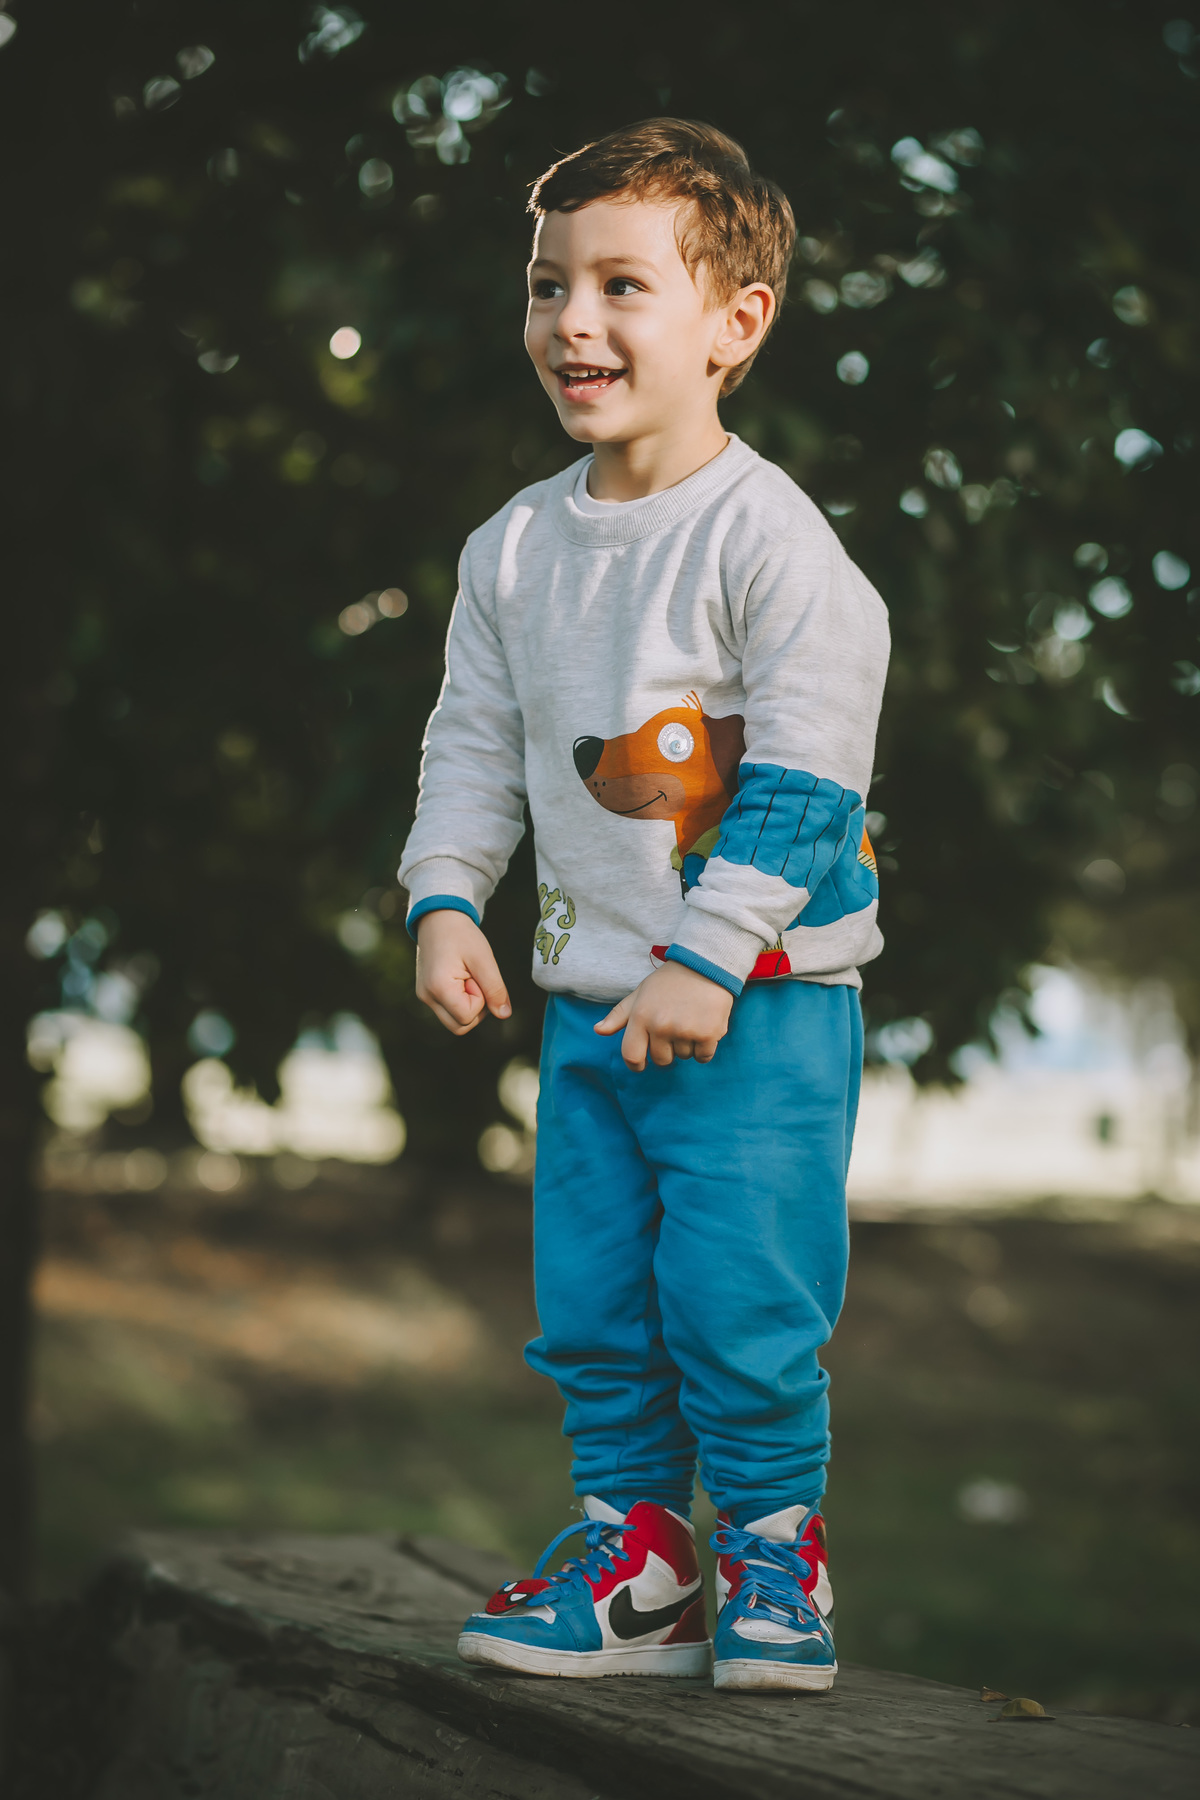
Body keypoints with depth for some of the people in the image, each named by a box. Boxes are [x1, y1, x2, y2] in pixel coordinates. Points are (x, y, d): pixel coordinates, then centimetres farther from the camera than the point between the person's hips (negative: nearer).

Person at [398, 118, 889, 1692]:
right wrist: (446, 901, 1)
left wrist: (710, 957, -18)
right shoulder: (514, 548, 7)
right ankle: (636, 1551, 22)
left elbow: (802, 775, -15)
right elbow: (475, 740, 15)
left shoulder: (768, 538, -13)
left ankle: (774, 1557, 13)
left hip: (761, 998, -6)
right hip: (590, 1000, 6)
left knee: (739, 1302, -6)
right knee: (590, 1304, 9)